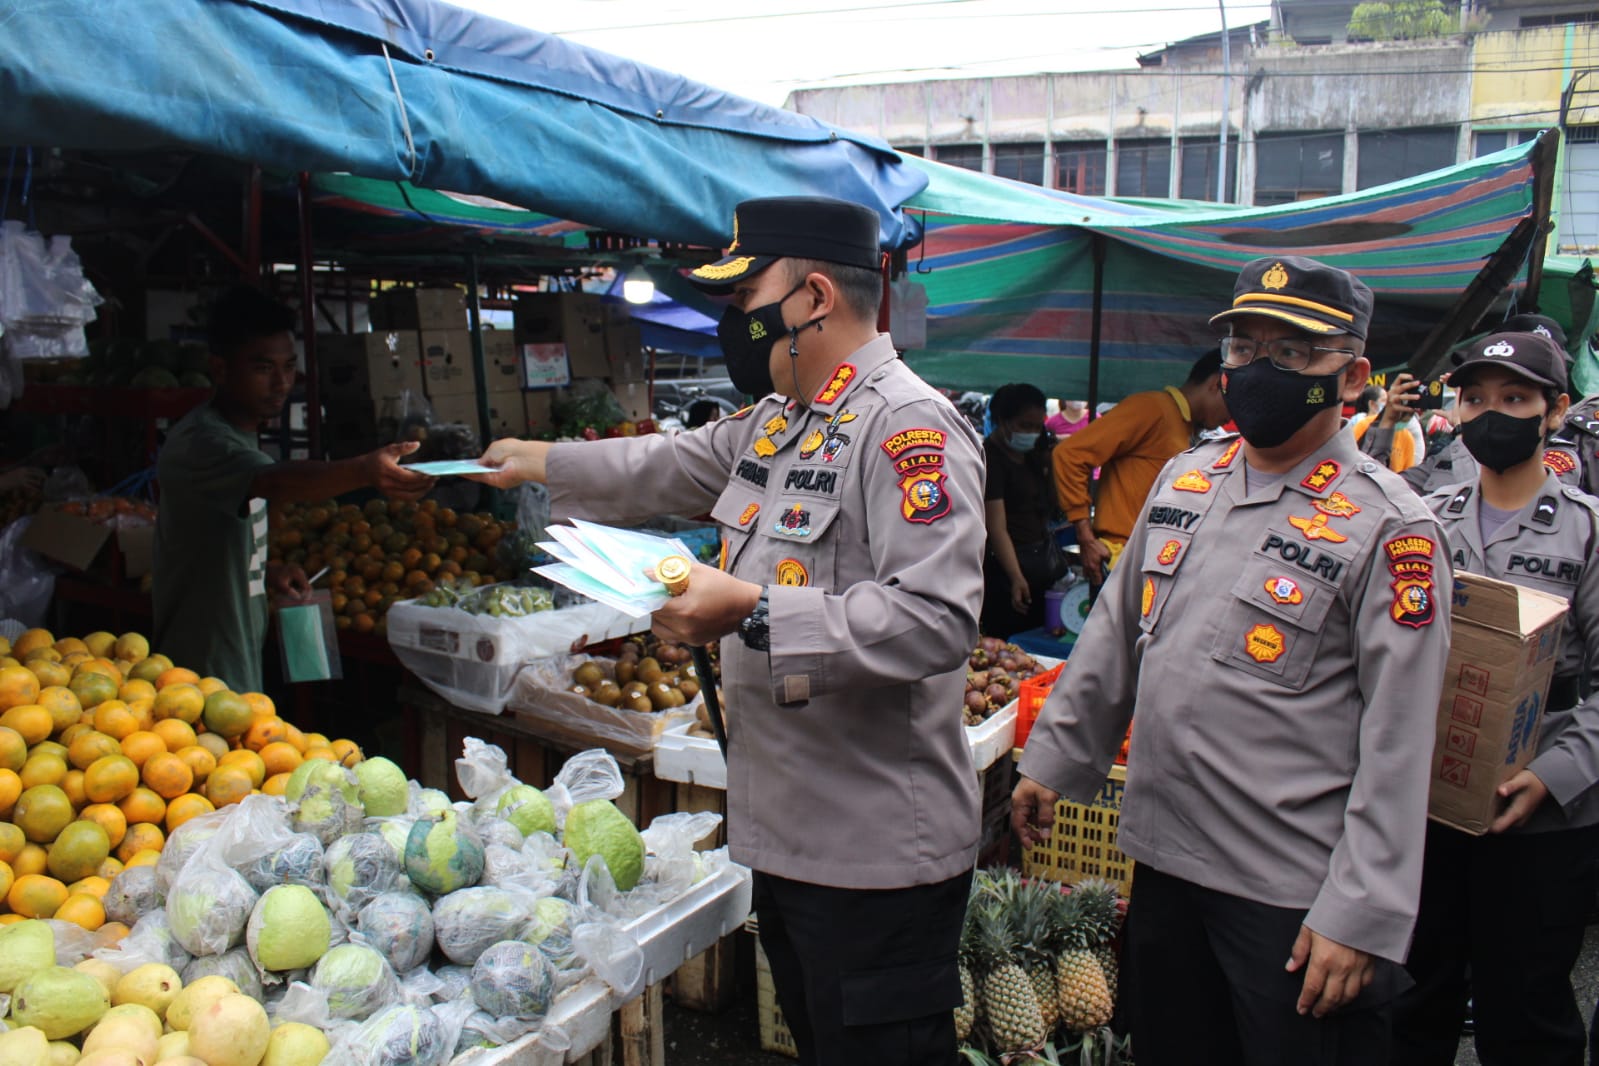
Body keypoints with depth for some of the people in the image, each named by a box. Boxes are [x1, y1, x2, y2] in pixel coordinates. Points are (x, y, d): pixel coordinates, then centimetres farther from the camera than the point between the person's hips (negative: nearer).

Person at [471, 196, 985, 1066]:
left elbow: (936, 620, -30)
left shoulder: (909, 428, -20)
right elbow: (669, 468, 27)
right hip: (787, 832, 10)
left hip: (877, 858, -10)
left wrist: (754, 612, -29)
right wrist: (541, 463, 31)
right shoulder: (774, 422, 11)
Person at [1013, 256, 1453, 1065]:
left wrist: (1360, 916, -14)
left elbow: (1398, 747, -13)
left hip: (1294, 897, -6)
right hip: (1163, 858, 6)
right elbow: (1113, 633, 14)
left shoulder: (1390, 527, -12)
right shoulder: (1183, 480, 6)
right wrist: (1052, 760, 14)